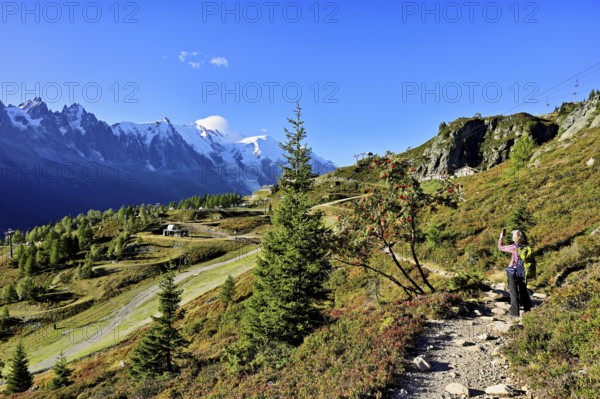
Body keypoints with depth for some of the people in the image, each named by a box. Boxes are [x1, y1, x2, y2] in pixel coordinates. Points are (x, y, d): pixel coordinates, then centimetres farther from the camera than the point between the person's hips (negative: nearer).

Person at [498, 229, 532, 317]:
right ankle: (527, 309, 31)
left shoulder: (514, 247, -18)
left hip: (513, 272, -5)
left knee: (514, 292, 4)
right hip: (523, 272, 5)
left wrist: (501, 237, 6)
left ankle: (515, 312, 8)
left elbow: (500, 247, -6)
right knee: (523, 290, 22)